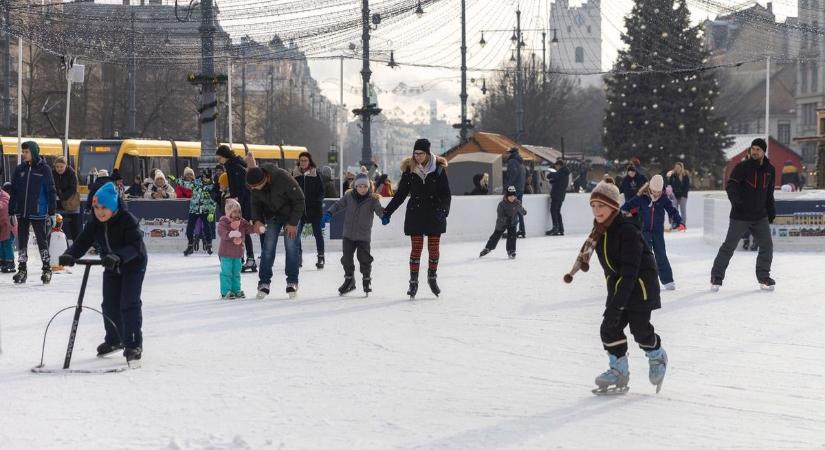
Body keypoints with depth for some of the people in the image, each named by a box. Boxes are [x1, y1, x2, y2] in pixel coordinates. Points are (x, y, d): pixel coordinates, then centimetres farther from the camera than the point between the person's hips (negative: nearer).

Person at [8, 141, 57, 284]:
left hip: (38, 212, -4)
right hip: (22, 212, 4)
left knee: (42, 240, 3)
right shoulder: (20, 169, 7)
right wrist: (11, 212, 6)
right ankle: (22, 269, 14)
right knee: (21, 241, 7)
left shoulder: (44, 169, -4)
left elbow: (51, 192, -3)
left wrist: (52, 213, -7)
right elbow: (13, 192, 10)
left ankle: (47, 269, 12)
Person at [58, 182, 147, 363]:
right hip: (111, 267, 6)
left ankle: (134, 345, -7)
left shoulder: (128, 220, -28)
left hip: (133, 265, -6)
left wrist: (118, 257, -53)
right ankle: (114, 339, 28)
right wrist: (70, 255, -36)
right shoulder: (95, 223, -10)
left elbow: (135, 246, -36)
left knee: (129, 303, -13)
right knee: (109, 304, 9)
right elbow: (82, 241, -15)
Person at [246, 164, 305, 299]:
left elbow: (299, 200, -23)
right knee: (268, 247, -3)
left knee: (291, 246, -7)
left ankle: (292, 282, 2)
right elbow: (255, 203, 0)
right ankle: (264, 283, 3)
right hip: (272, 215, 4)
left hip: (290, 214, -4)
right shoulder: (254, 184, -19)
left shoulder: (284, 179, -34)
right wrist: (257, 220, -17)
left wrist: (293, 223, -21)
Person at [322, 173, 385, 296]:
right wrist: (328, 214, -13)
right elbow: (338, 205, 1)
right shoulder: (349, 196, -3)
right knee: (347, 258, 9)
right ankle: (349, 280, 27)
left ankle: (366, 280, 20)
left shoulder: (372, 199, -8)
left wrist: (384, 215, -39)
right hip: (348, 234, 3)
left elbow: (379, 209, -18)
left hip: (364, 236, -3)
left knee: (364, 258, -2)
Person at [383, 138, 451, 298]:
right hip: (415, 214, 0)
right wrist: (387, 212, 2)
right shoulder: (409, 169, 0)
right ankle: (413, 282, 5)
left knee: (434, 248, 6)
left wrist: (443, 209, -20)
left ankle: (432, 278, 26)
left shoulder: (438, 168, -4)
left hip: (434, 214, 0)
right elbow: (400, 193, 6)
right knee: (416, 248, -1)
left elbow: (446, 193, -3)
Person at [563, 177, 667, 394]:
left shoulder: (628, 230, -25)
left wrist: (617, 303, -33)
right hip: (617, 284, 8)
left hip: (640, 282, -8)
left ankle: (657, 356, 25)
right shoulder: (600, 231, 1)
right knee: (609, 328, -1)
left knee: (639, 328, -4)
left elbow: (630, 270, -29)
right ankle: (619, 369, 11)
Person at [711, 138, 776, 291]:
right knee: (729, 246, -2)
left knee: (767, 245, 2)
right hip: (740, 216, -5)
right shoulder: (743, 167, -10)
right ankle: (716, 277, 6)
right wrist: (735, 199, -36)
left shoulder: (770, 170, 7)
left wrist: (771, 210, 17)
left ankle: (763, 277, 18)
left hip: (760, 216, 5)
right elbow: (730, 185, -18)